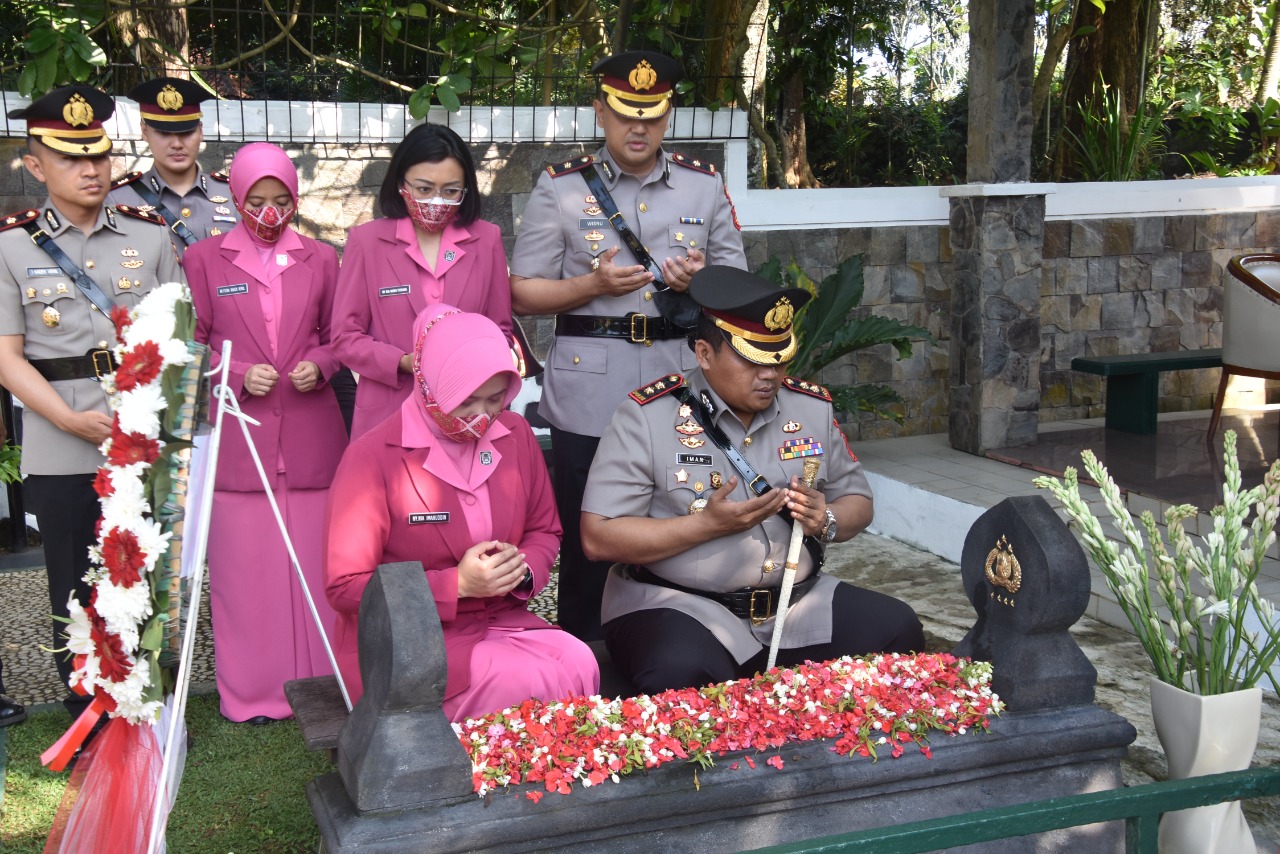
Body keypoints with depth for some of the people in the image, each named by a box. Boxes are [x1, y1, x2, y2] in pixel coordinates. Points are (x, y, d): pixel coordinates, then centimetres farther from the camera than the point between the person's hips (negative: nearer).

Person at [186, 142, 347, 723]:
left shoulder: (319, 259, 11)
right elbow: (192, 345, 7)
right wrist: (239, 375, -10)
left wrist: (318, 365, -6)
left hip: (310, 435, 2)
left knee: (314, 561, 4)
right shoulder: (204, 259, 5)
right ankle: (252, 692, 12)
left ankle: (319, 685, 16)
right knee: (243, 562, 1)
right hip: (238, 436, -1)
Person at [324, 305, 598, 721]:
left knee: (578, 663, -23)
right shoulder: (373, 457, -13)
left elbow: (545, 530, 17)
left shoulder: (516, 435, 4)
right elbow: (345, 587, -12)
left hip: (498, 620, 5)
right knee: (521, 683, -29)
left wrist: (522, 571, -8)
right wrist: (457, 585, -19)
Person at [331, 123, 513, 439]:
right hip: (388, 416, -1)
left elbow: (499, 329, 9)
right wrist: (404, 363, -16)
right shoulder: (366, 241, -2)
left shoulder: (486, 239, 4)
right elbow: (346, 336, -1)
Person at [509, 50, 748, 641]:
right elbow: (523, 294, 3)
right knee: (587, 547, 3)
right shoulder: (560, 188, 4)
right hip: (589, 398, -2)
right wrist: (593, 285, -13)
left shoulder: (704, 185, 12)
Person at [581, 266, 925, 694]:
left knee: (897, 630, -15)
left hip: (798, 603, 5)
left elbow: (857, 500, 18)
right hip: (676, 604, -5)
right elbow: (598, 537, -13)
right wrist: (708, 524, -20)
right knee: (682, 673, -37)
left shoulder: (812, 406, 7)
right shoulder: (647, 415, -9)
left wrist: (827, 522, -7)